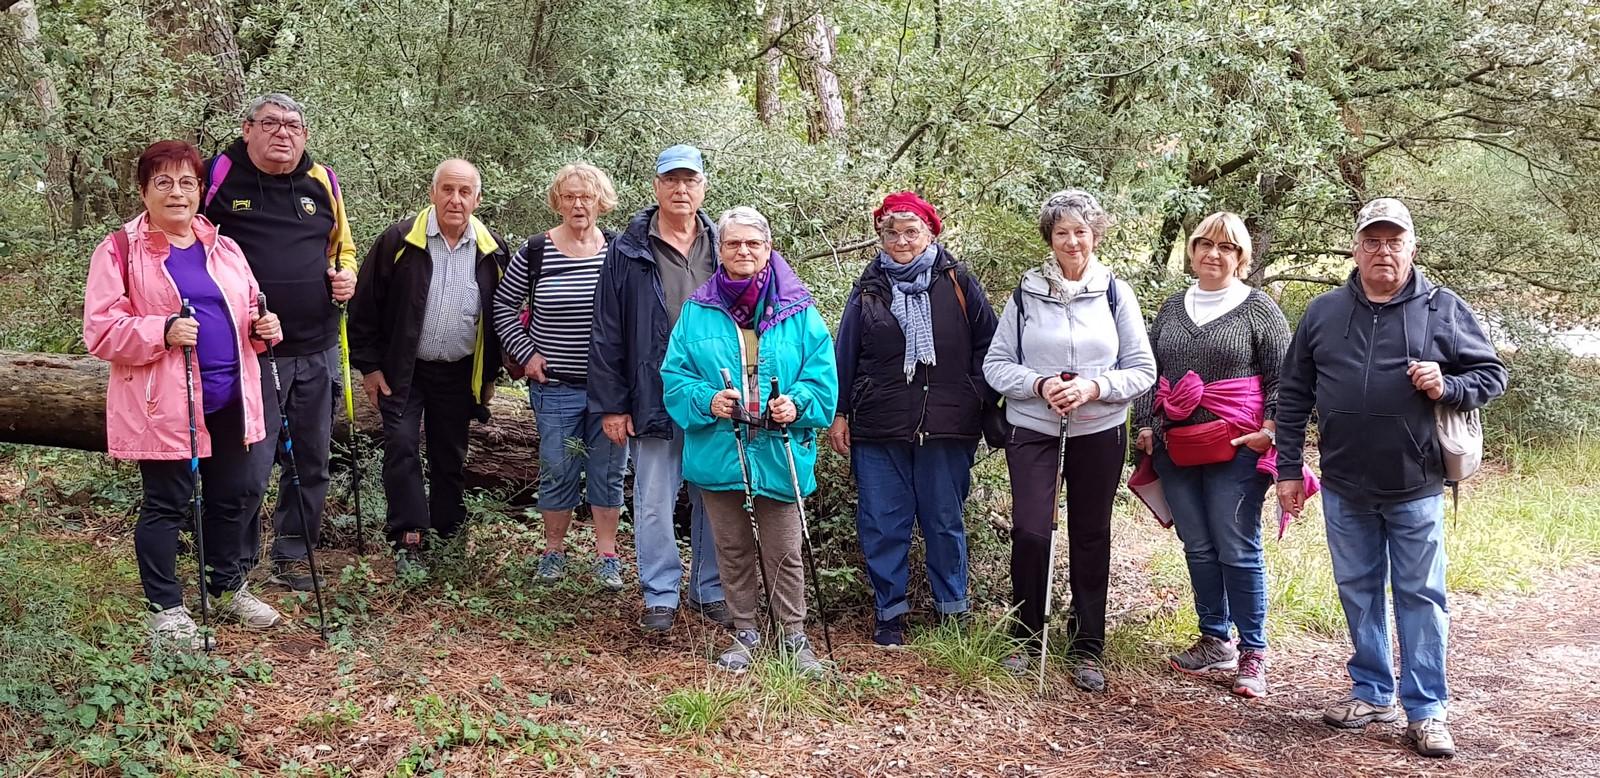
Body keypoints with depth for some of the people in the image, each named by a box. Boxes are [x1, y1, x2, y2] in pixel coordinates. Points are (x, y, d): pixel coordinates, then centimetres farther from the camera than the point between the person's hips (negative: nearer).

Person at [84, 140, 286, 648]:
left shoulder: (224, 249, 13)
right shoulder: (121, 250, -4)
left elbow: (246, 311, 21)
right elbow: (100, 331, -9)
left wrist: (263, 326, -2)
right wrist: (163, 332, -24)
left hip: (229, 396, 6)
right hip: (163, 402, -6)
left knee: (235, 493, 14)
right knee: (166, 503, 2)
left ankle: (226, 588, 33)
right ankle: (166, 608, 17)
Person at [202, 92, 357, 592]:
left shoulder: (323, 181, 8)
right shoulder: (220, 175, -4)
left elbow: (342, 245, 23)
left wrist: (347, 275, 3)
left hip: (319, 350, 5)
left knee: (311, 461, 13)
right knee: (250, 465, -4)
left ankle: (292, 555, 28)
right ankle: (236, 565, 12)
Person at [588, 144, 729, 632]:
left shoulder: (722, 248, 8)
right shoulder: (628, 252, 1)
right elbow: (607, 333, 1)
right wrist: (611, 404, -3)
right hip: (654, 400, -2)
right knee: (654, 503, 3)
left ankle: (711, 591, 22)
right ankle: (660, 596, 15)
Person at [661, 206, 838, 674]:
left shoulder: (798, 310, 0)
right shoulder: (697, 311, 3)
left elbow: (822, 373, -1)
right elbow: (674, 374, 2)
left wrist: (798, 403, -19)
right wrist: (706, 400, -16)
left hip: (780, 453, -2)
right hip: (718, 453, 2)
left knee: (783, 553, 5)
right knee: (732, 549, 14)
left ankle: (795, 636, 21)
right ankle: (745, 633, 28)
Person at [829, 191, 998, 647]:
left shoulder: (957, 284, 4)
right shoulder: (869, 290, 7)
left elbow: (986, 349, 6)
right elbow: (845, 355, 9)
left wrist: (983, 406, 1)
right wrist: (839, 415, 6)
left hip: (946, 428, -1)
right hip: (878, 430, 1)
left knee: (945, 521, 9)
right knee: (883, 524, 5)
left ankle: (953, 609, 22)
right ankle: (890, 613, 17)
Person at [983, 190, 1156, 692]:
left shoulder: (1115, 292, 2)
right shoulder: (1026, 293, 1)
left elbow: (1143, 371, 2)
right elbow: (996, 364, 1)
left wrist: (1093, 388, -15)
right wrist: (1040, 386, -16)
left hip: (1100, 432, 1)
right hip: (1033, 430, -1)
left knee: (1090, 537, 8)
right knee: (1030, 532, -8)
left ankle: (1087, 648, 20)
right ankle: (1027, 637, 12)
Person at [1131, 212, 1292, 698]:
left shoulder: (1258, 308, 0)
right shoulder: (1172, 308, 14)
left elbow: (1283, 377, -2)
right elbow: (1148, 370, 19)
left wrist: (1272, 429, -12)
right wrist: (1145, 424, 10)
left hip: (1237, 449, -5)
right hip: (1177, 450, 5)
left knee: (1238, 551, -4)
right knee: (1198, 548, 11)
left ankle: (1253, 653, 6)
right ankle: (1215, 641, 23)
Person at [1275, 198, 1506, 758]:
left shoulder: (1444, 310, -1)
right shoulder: (1323, 312, 4)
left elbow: (1492, 374, 5)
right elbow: (1294, 395, 7)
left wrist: (1448, 388, -16)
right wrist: (1288, 469, 5)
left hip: (1415, 487, -2)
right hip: (1344, 488, 2)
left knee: (1420, 598, 4)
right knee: (1358, 593, 12)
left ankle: (1426, 711, 13)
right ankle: (1371, 692, 26)